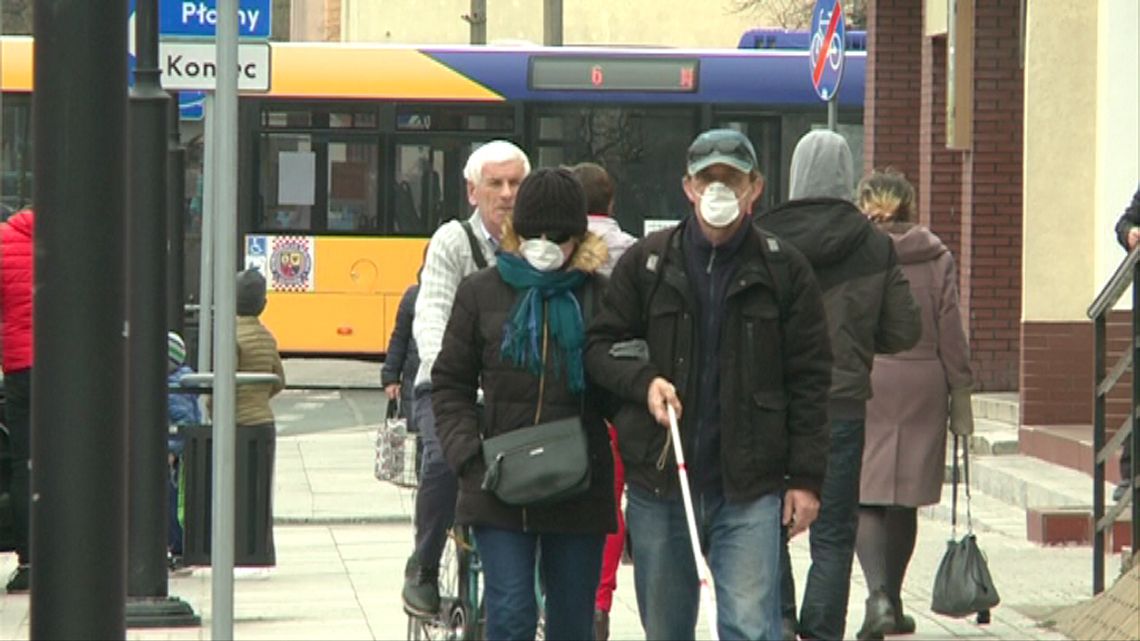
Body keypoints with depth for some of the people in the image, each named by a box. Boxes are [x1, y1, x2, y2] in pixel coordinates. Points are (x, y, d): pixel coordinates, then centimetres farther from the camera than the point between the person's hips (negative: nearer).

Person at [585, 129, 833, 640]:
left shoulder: (783, 270, 2)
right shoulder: (646, 262, 5)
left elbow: (809, 380, 2)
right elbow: (600, 346, 10)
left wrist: (805, 477, -3)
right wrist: (643, 382, -11)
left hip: (749, 486, -2)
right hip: (658, 482, 2)